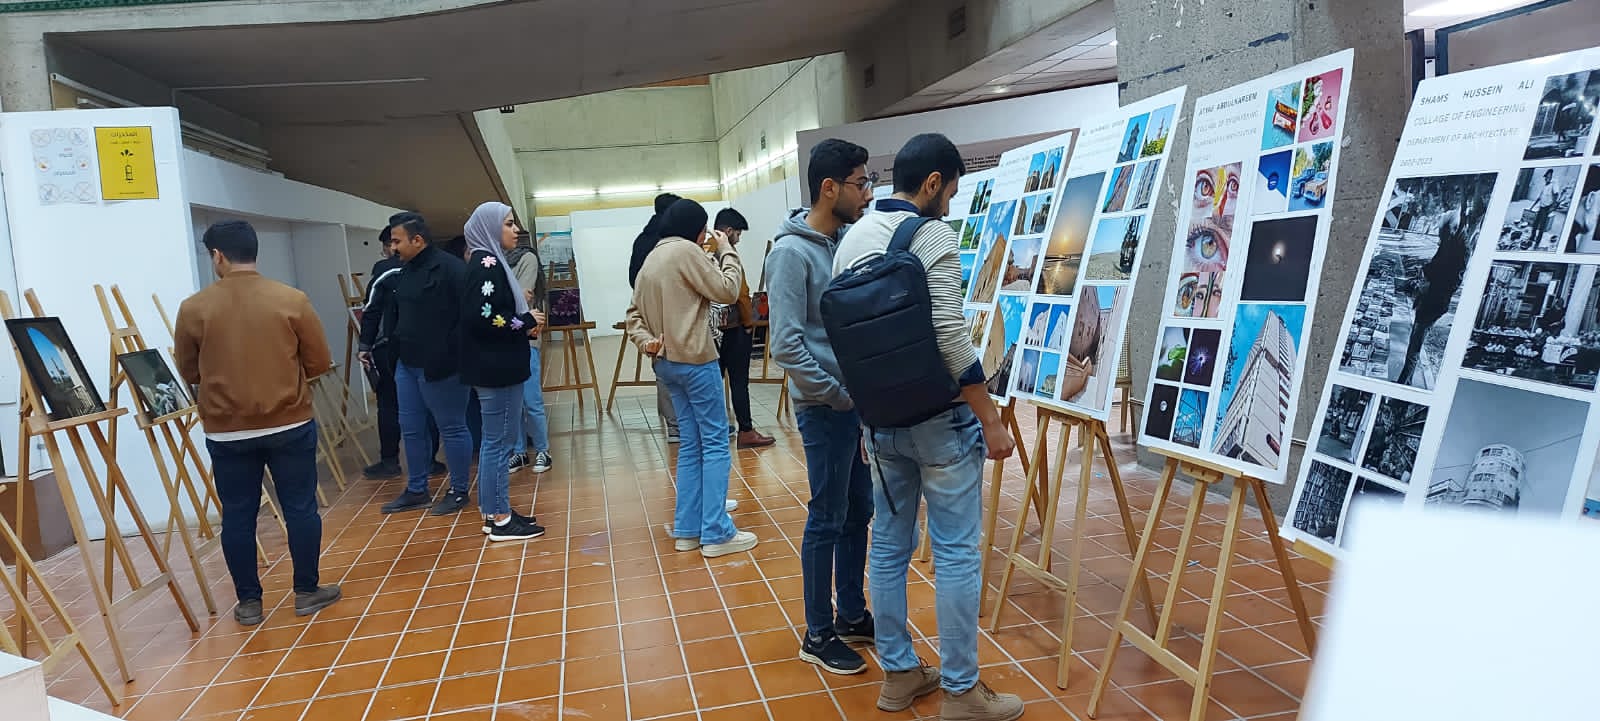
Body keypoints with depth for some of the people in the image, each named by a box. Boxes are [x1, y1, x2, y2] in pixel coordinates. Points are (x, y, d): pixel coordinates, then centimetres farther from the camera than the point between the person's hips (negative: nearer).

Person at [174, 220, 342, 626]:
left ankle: (248, 602, 19)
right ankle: (307, 592, 17)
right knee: (300, 508, 9)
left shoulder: (193, 309, -4)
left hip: (226, 432, 1)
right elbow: (319, 364, -1)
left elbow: (188, 372, 6)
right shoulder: (292, 300, -7)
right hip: (290, 425, -1)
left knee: (238, 516, 11)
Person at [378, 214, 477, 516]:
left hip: (439, 366, -9)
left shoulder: (450, 268, -16)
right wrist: (398, 350, 17)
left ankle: (458, 491, 17)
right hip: (407, 364, 9)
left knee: (452, 429, 4)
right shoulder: (406, 271, 13)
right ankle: (417, 490, 28)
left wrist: (452, 358, -22)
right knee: (410, 429, 15)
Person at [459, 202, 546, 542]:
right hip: (495, 367, -10)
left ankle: (493, 512, 24)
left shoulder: (488, 262, 14)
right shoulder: (487, 264, -15)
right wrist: (526, 322, -14)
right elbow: (481, 318, -24)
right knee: (500, 441, -3)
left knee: (494, 440, 15)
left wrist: (524, 319, 0)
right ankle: (500, 520, 6)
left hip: (497, 365, 10)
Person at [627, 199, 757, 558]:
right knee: (716, 443, -3)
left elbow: (634, 313, 15)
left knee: (692, 444, 13)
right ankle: (716, 533, -2)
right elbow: (727, 291, -11)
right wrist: (727, 250, 2)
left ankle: (687, 529, 16)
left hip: (667, 362, 9)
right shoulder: (686, 251, -9)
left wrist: (646, 341, -1)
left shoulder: (651, 260, 17)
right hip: (694, 360, -9)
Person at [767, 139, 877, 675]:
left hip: (860, 402, 8)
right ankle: (818, 635, 18)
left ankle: (852, 615, 32)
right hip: (826, 408, -8)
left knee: (859, 512, 16)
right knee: (828, 520, 3)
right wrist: (837, 394, -16)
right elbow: (786, 343, -20)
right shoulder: (791, 252, -15)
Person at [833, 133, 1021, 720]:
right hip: (939, 416, -7)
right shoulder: (933, 236, -13)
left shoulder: (851, 239, 9)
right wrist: (992, 420, -14)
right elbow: (950, 339, -20)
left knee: (888, 546, 14)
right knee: (956, 554, 3)